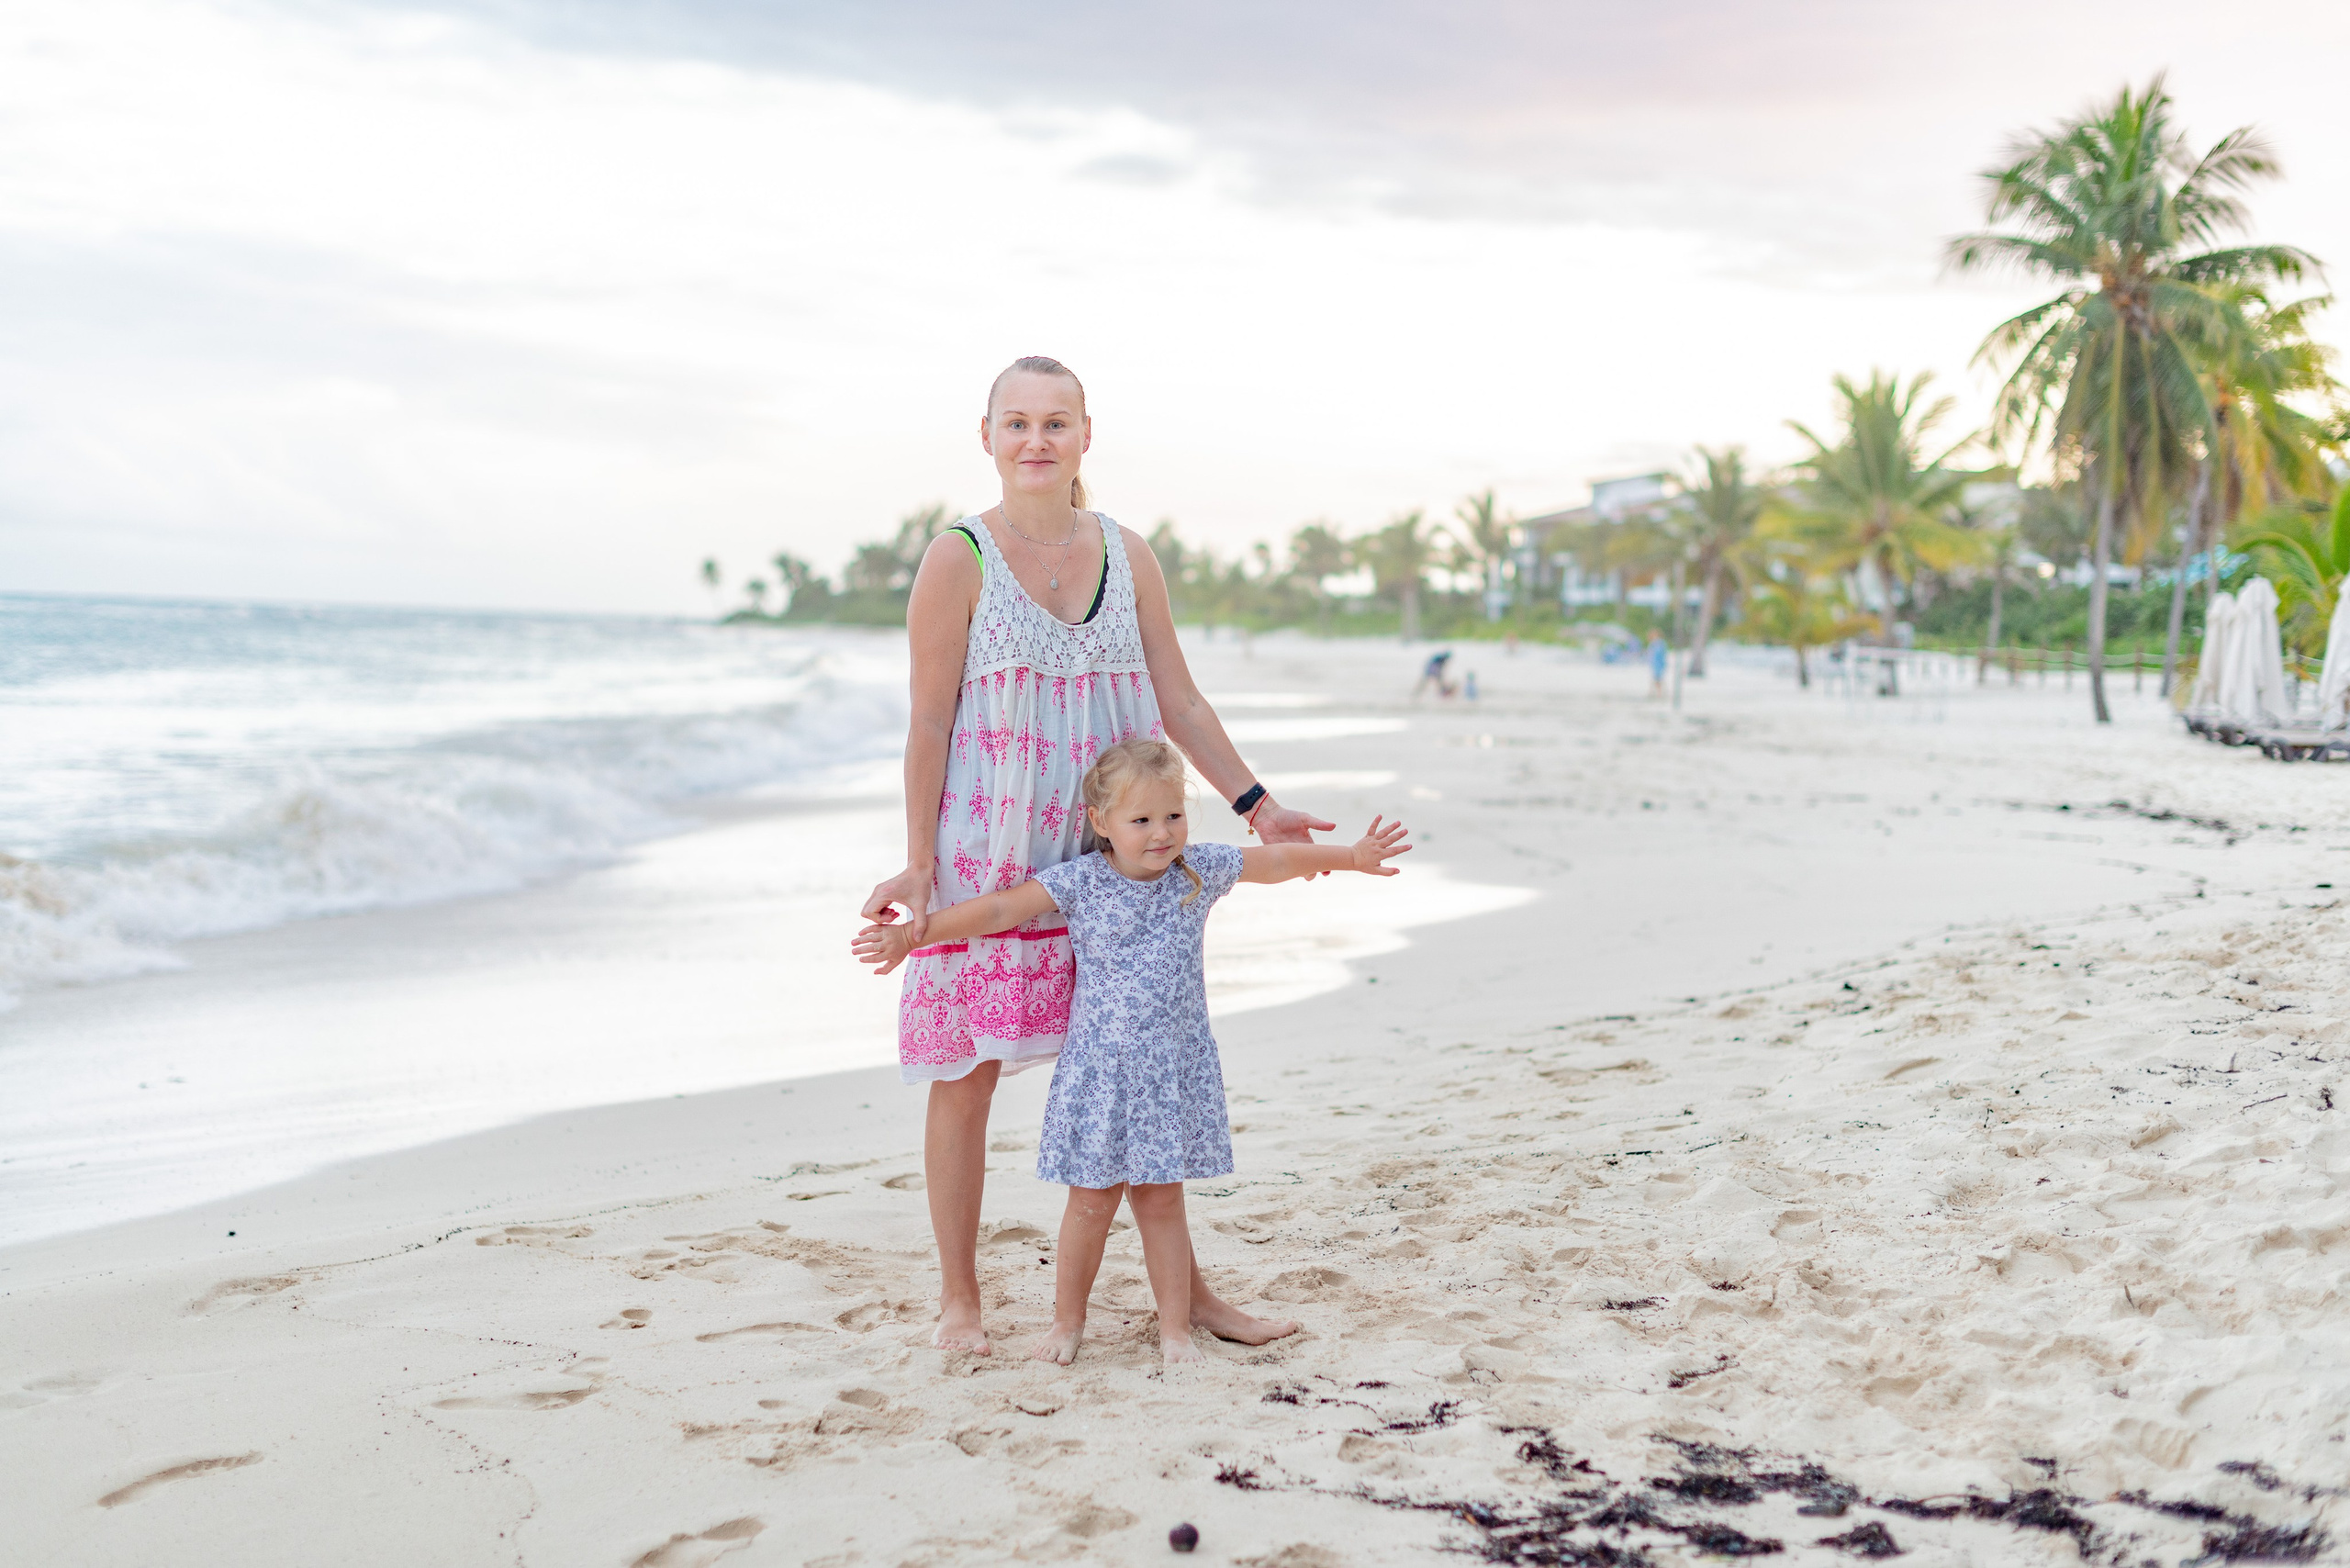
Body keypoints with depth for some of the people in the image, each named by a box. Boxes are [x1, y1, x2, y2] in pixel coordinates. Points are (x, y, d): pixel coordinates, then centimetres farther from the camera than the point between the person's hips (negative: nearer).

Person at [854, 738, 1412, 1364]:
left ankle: (1177, 1322, 18)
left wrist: (1352, 856, 18)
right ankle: (1067, 1319, 21)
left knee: (1160, 1198, 8)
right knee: (1093, 1198, 5)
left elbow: (1277, 860, 12)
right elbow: (1000, 909, -10)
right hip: (1101, 1066, -2)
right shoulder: (1078, 882, -8)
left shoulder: (1202, 870, 1)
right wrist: (913, 935, -14)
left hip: (1176, 1064, 2)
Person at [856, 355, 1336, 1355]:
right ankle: (958, 1299, 15)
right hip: (985, 851, -3)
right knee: (966, 1072, 2)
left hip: (1109, 851, 4)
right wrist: (917, 864, -9)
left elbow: (1176, 701, 11)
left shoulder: (1127, 554, 7)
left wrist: (1255, 805, 7)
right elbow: (929, 724, -5)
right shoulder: (958, 561, -5)